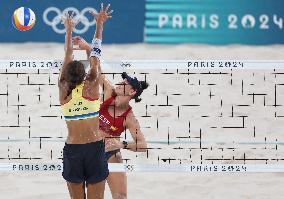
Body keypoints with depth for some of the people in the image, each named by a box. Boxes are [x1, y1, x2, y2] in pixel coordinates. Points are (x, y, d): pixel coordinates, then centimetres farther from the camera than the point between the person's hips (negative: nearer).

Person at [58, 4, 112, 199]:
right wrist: (99, 24, 10)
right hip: (95, 147, -2)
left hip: (72, 150, 2)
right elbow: (95, 55, 3)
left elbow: (68, 58, 13)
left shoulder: (64, 90, 1)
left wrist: (69, 31, 25)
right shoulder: (91, 86, -5)